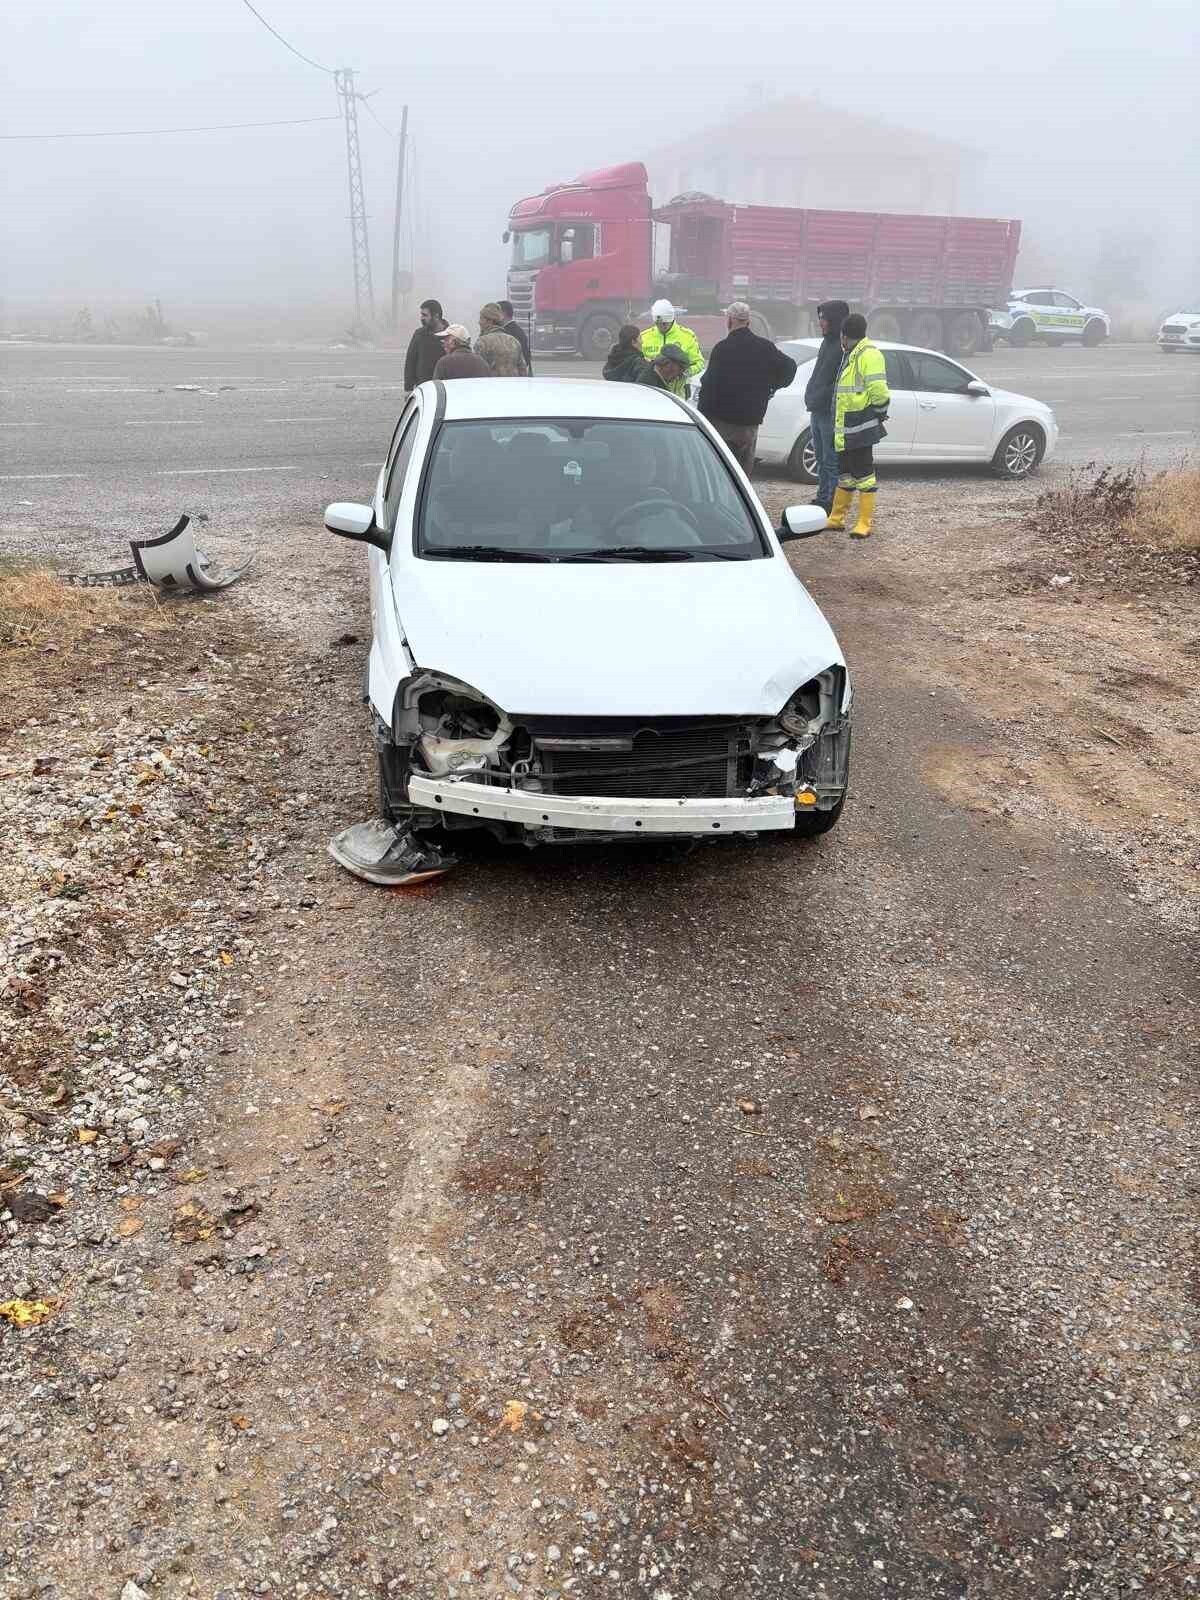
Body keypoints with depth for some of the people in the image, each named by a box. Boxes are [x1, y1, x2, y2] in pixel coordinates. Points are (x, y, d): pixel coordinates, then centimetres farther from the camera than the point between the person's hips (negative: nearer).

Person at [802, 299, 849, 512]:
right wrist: (811, 397, 17)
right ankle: (822, 498, 25)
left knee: (831, 462, -5)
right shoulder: (828, 341, 17)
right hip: (817, 410, 10)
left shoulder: (844, 346, -15)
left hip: (831, 413, -10)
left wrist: (821, 399, -23)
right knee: (821, 458, 16)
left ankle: (833, 502, 1)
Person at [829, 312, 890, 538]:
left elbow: (879, 392, -19)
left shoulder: (869, 355, -15)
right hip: (845, 429, 10)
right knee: (845, 473, 16)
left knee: (863, 473, -4)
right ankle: (836, 518, 25)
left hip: (860, 428, -10)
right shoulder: (850, 355, 17)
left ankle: (865, 523, 1)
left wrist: (879, 413, -7)